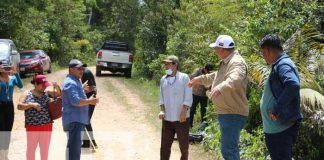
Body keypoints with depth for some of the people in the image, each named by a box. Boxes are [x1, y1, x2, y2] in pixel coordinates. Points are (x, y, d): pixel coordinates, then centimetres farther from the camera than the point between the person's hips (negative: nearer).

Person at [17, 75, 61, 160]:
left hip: (46, 126, 2)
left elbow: (59, 94, 10)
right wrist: (32, 104, -19)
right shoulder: (27, 94, 0)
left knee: (45, 149, 10)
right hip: (32, 126, -2)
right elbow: (19, 106, -6)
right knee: (31, 149, 6)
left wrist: (57, 87, -9)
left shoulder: (47, 93, 5)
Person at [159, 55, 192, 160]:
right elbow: (162, 97, 11)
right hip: (167, 119, 4)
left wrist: (184, 112, -17)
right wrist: (162, 110, -3)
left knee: (184, 145, 8)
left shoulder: (184, 78, -6)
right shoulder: (163, 79, 7)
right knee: (165, 146, 5)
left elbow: (188, 98, -8)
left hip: (181, 118, -3)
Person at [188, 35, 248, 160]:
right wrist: (198, 80, 43)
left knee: (228, 149, -16)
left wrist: (220, 88, -56)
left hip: (233, 114, -11)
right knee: (227, 148, 19)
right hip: (225, 113, 11)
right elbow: (215, 77, 37)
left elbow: (234, 79, -39)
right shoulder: (225, 63, 18)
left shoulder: (237, 62, -17)